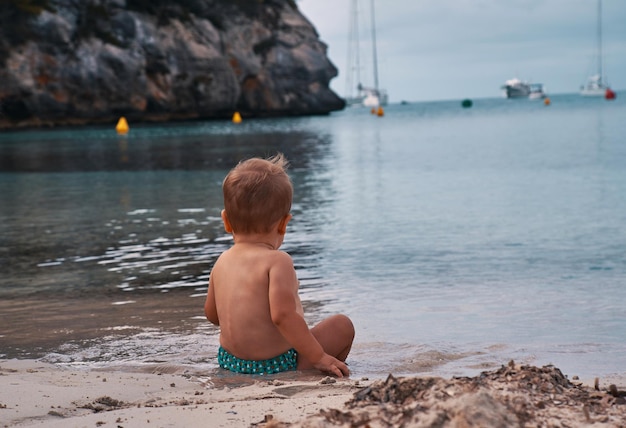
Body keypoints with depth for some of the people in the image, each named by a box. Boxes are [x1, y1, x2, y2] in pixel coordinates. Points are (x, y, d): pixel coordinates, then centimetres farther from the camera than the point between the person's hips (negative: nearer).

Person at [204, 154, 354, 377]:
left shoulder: (221, 262, 3)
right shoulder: (277, 261, -19)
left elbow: (211, 314, 15)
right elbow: (282, 315, -29)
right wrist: (319, 357, -22)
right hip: (276, 364, -8)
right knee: (342, 325, 7)